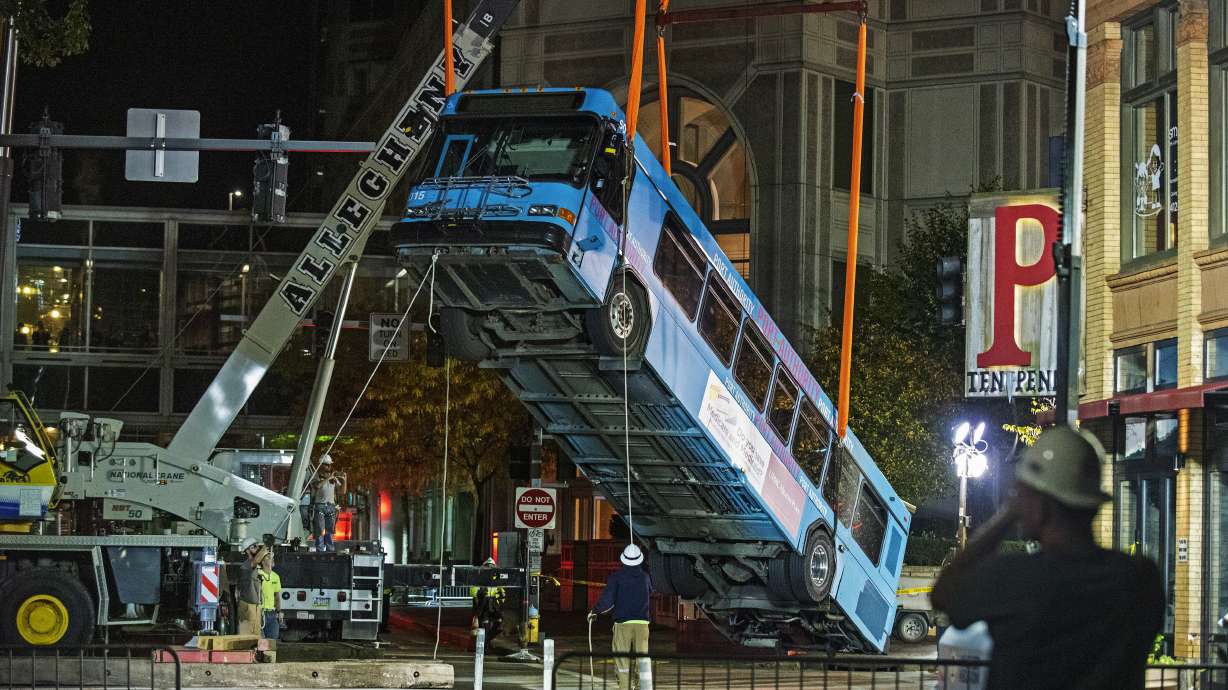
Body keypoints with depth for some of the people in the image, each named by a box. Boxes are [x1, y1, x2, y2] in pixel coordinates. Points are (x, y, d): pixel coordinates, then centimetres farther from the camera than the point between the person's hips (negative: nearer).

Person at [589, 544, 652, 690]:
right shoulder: (644, 576, 6)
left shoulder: (616, 576, -4)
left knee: (622, 658, 2)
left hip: (622, 623, -2)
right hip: (642, 623, 3)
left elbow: (607, 600, -11)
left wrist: (594, 611, 4)